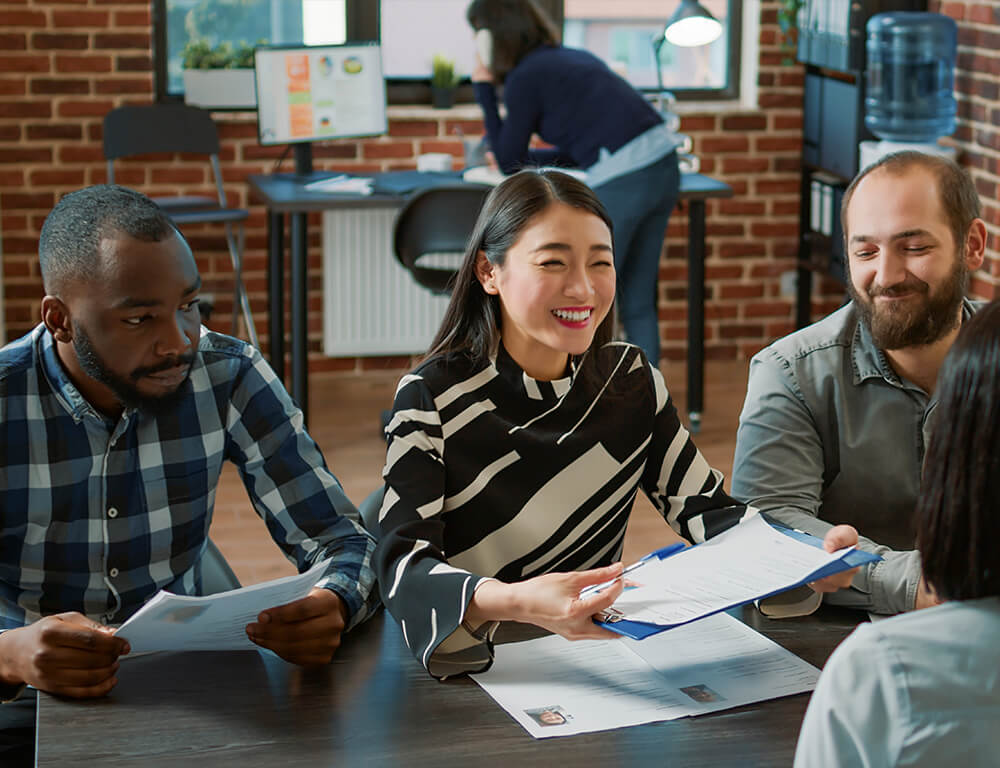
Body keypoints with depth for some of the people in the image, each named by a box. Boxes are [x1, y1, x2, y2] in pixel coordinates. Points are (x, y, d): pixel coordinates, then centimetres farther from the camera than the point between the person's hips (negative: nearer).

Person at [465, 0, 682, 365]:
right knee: (637, 303, 16)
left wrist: (484, 92, 10)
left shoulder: (524, 79, -3)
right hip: (664, 168, 8)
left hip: (622, 181, -8)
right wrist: (522, 156, 32)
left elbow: (509, 163, 7)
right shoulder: (574, 56, 22)